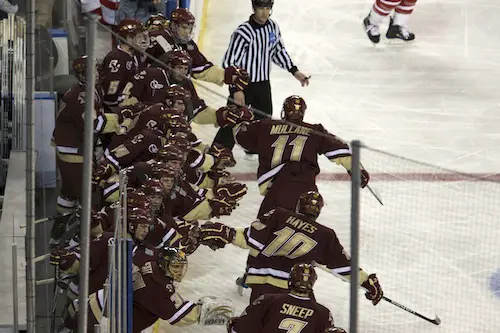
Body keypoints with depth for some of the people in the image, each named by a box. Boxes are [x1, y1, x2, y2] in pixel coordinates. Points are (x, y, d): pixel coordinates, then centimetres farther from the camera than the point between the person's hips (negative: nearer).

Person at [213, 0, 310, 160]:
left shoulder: (273, 27, -2)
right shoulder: (243, 32, -23)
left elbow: (279, 51, 15)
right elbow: (229, 61, -22)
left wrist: (295, 71, 10)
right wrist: (236, 89, -26)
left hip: (263, 83, 7)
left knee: (264, 118, 15)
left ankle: (253, 150, 34)